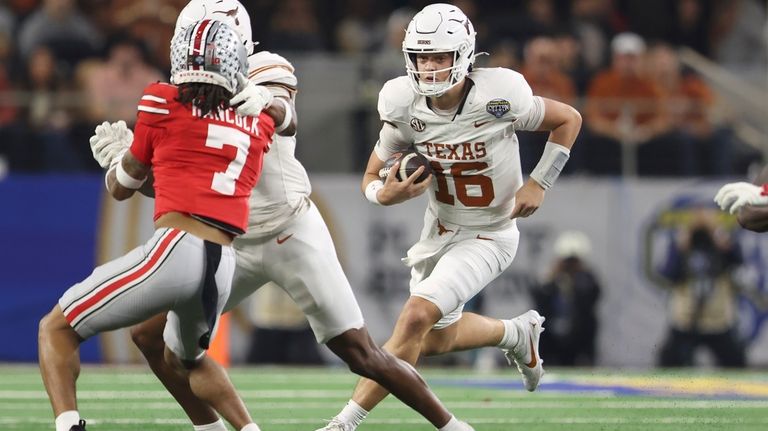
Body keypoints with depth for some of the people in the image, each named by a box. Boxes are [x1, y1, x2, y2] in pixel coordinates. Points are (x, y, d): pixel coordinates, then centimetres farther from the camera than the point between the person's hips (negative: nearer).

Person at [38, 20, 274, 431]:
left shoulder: (164, 104, 5)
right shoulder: (257, 127, 18)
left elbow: (121, 188, 18)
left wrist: (120, 157, 38)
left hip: (173, 251, -6)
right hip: (223, 268, 6)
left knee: (56, 330, 8)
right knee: (184, 359, 35)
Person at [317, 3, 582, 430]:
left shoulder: (497, 99, -25)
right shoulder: (406, 108, -15)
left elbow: (569, 119, -8)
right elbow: (372, 180, -2)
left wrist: (539, 183, -15)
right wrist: (389, 193, -26)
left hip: (489, 237, -6)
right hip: (440, 231, 6)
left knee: (417, 316, -23)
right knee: (437, 339, 20)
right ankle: (518, 334, 51)